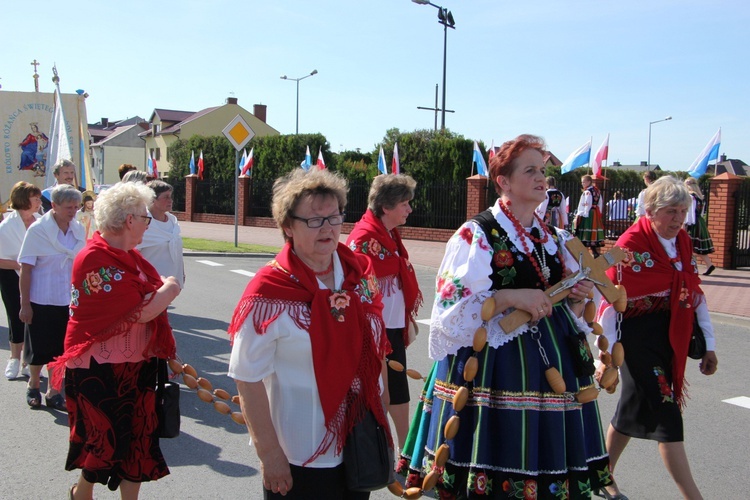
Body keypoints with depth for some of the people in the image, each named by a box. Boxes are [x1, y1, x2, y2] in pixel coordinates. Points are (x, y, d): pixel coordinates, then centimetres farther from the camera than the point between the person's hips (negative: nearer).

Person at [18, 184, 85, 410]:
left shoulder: (78, 230, 1)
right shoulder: (38, 230, -12)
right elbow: (26, 270, -10)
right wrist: (25, 304, -11)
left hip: (68, 301, 4)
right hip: (41, 300, -3)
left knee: (59, 348, 8)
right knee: (40, 349, 8)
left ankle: (52, 392, 21)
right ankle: (33, 385, 32)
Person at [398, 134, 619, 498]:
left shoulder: (555, 238, 12)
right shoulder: (477, 234, -8)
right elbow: (453, 307, -13)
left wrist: (578, 297, -2)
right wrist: (514, 296, -20)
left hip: (552, 360, 6)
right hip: (494, 362, -6)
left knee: (547, 457, 9)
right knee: (498, 460, -1)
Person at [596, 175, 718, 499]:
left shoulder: (682, 241, 8)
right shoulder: (631, 244, -14)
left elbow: (695, 293, 12)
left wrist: (708, 344, 11)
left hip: (671, 337, 7)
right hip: (639, 336, -7)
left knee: (635, 408, 15)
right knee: (665, 413, -4)